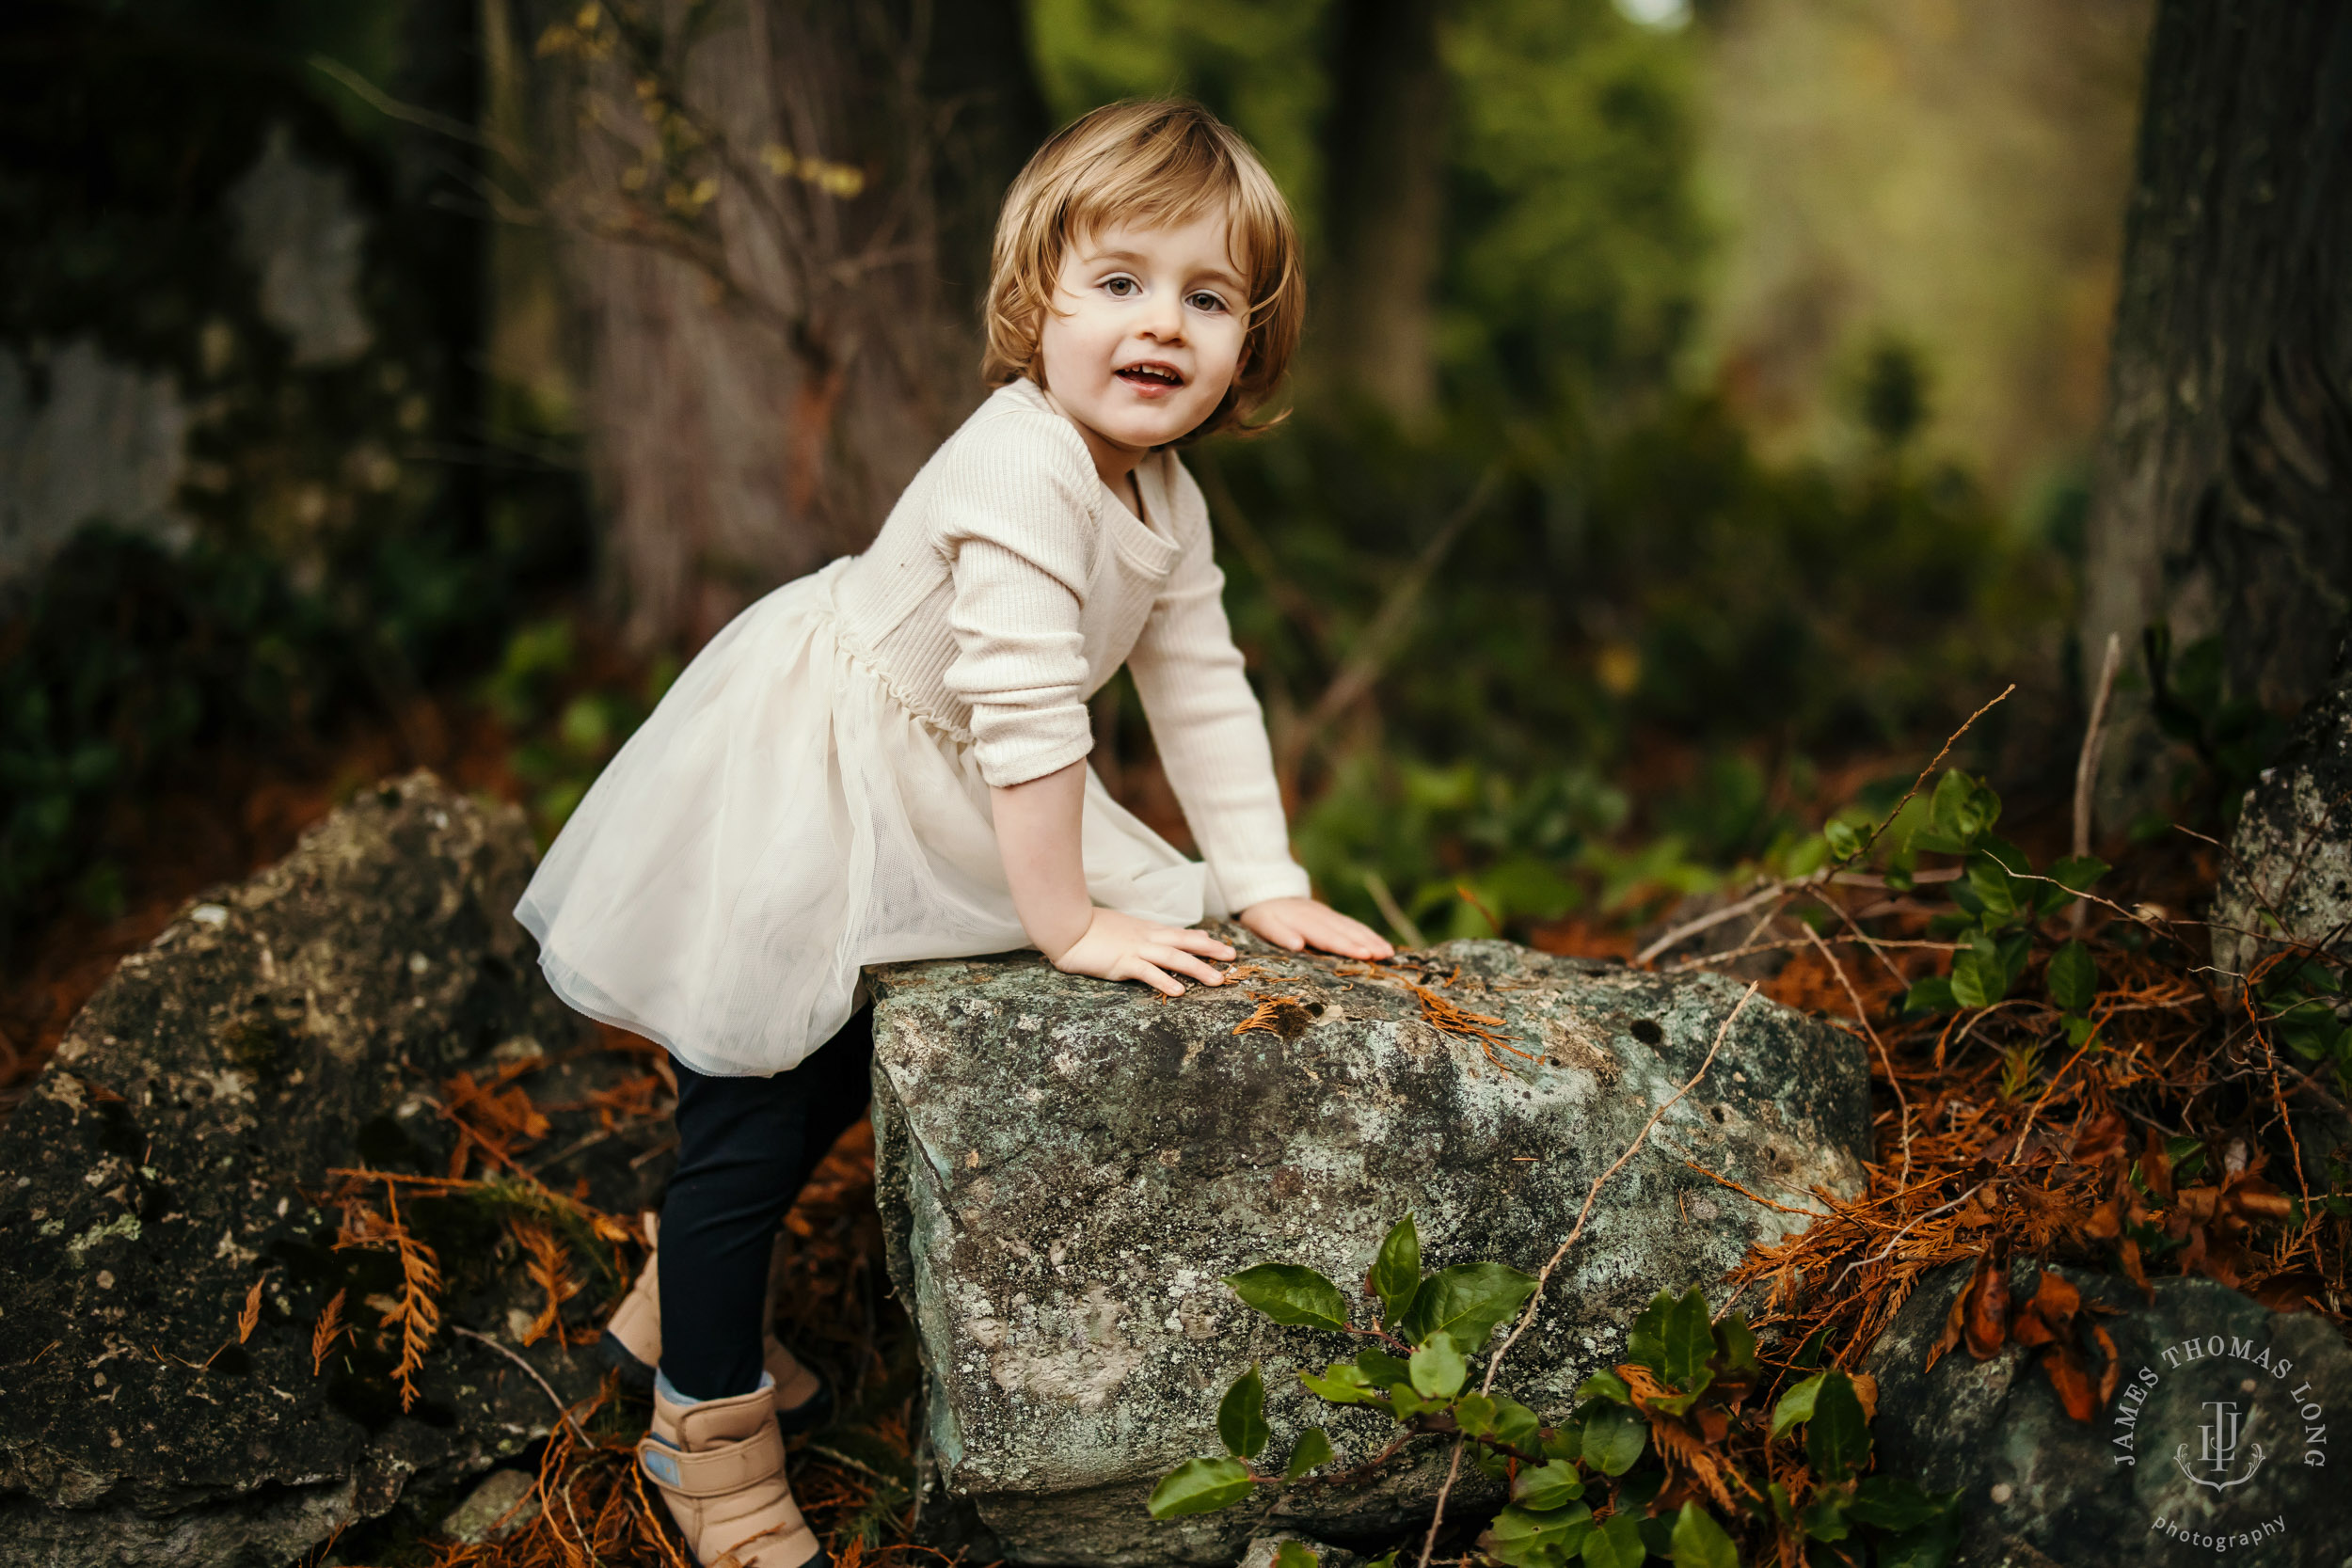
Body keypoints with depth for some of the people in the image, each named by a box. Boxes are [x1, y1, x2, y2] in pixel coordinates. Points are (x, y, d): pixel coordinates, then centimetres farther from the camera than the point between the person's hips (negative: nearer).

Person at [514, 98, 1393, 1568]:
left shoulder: (1168, 502, -2)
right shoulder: (1022, 472, -32)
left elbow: (1204, 691, 4)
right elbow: (1028, 713, -33)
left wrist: (1268, 885, 0)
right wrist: (1071, 922, -25)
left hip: (909, 799, 9)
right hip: (787, 796, -9)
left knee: (840, 1070, 21)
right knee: (751, 1101, 0)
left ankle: (686, 1301, 45)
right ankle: (709, 1420, 20)